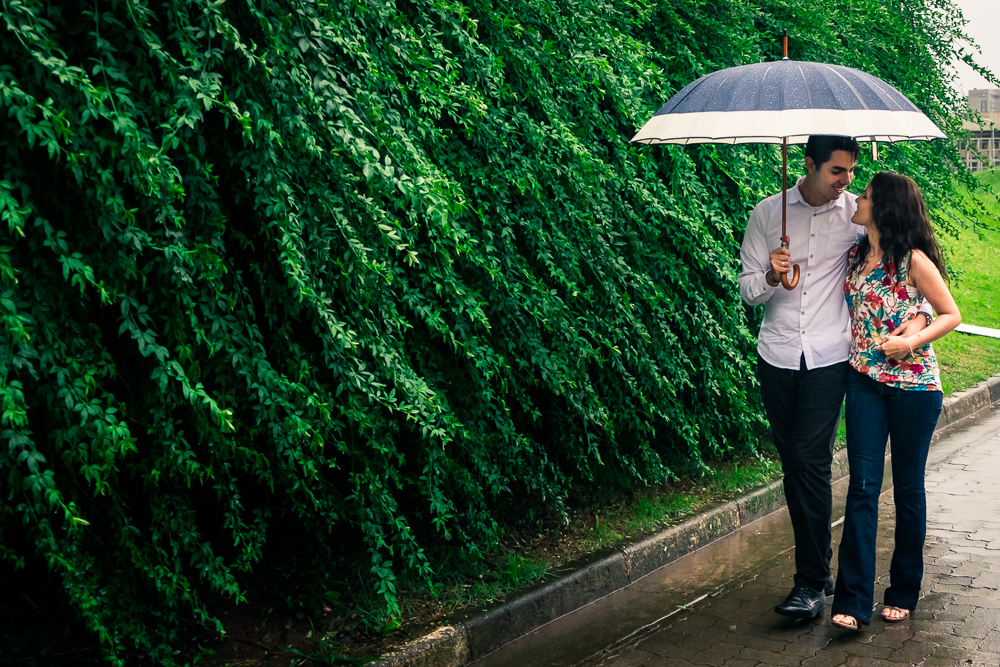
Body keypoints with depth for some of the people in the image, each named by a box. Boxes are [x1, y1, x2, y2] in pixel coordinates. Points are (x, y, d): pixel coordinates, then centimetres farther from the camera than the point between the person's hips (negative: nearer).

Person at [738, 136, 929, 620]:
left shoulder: (857, 213, 0)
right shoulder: (767, 214, 3)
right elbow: (747, 290, 5)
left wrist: (918, 315, -14)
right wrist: (771, 277, -18)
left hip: (829, 357, -2)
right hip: (777, 356, 3)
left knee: (811, 461, -11)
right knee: (792, 463, 7)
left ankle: (812, 583, -4)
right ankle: (819, 565, 21)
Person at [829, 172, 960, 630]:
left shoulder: (914, 260, -9)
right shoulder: (856, 255, 7)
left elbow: (952, 315, -3)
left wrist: (912, 342, -17)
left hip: (914, 383, -4)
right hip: (865, 380, 4)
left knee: (908, 487, 7)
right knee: (863, 485, -2)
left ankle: (904, 592, 21)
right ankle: (853, 601, -3)